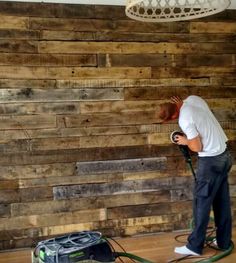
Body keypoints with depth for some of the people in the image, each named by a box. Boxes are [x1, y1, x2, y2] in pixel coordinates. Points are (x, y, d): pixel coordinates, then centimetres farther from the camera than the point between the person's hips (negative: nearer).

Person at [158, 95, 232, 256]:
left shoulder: (184, 120, -22)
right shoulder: (193, 99, 2)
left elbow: (197, 147, -17)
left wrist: (186, 142, 2)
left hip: (211, 161, -9)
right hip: (224, 155, 9)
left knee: (202, 202, 0)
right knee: (222, 201, 14)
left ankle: (195, 246, 9)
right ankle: (224, 242, 25)